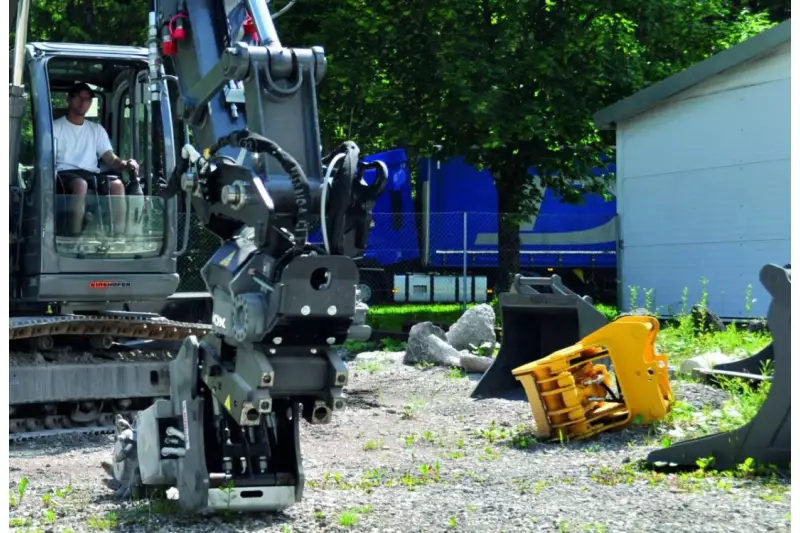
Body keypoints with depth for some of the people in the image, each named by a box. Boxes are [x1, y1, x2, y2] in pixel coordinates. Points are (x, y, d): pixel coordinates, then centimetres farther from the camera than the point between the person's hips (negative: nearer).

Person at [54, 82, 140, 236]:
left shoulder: (97, 129, 23)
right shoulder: (55, 127, 11)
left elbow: (111, 159, 13)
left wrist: (125, 164, -11)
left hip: (91, 175, 4)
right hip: (65, 174, -3)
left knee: (117, 184, -30)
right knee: (81, 184, -40)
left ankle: (119, 235, -34)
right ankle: (75, 236, -42)